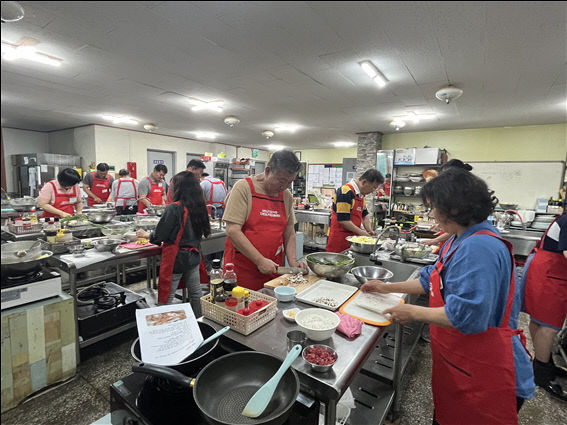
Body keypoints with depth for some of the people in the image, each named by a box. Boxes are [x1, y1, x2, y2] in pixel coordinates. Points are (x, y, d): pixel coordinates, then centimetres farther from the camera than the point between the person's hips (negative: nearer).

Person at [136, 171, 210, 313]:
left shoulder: (174, 208, -18)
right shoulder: (199, 207, 0)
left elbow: (159, 236, -13)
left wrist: (145, 234, 6)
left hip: (175, 259, -7)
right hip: (193, 256, 7)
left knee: (166, 298, 5)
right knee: (196, 293, 18)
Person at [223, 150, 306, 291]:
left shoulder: (287, 196, 6)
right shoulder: (244, 187, -11)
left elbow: (289, 233, 12)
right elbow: (232, 231, -17)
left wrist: (293, 262, -2)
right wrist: (260, 261, -19)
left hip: (273, 269, 5)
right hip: (242, 268, -4)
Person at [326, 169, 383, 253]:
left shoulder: (361, 194, 11)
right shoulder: (346, 192, -19)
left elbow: (364, 214, 20)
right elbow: (343, 220, -22)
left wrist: (369, 231, 6)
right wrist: (361, 232, -14)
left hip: (352, 237, 9)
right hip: (339, 239, -9)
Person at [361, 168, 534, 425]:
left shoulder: (478, 248, -28)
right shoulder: (460, 241, 6)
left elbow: (467, 316, -31)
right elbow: (432, 280, 15)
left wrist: (414, 313, -19)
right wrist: (389, 288, 12)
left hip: (484, 373, -9)